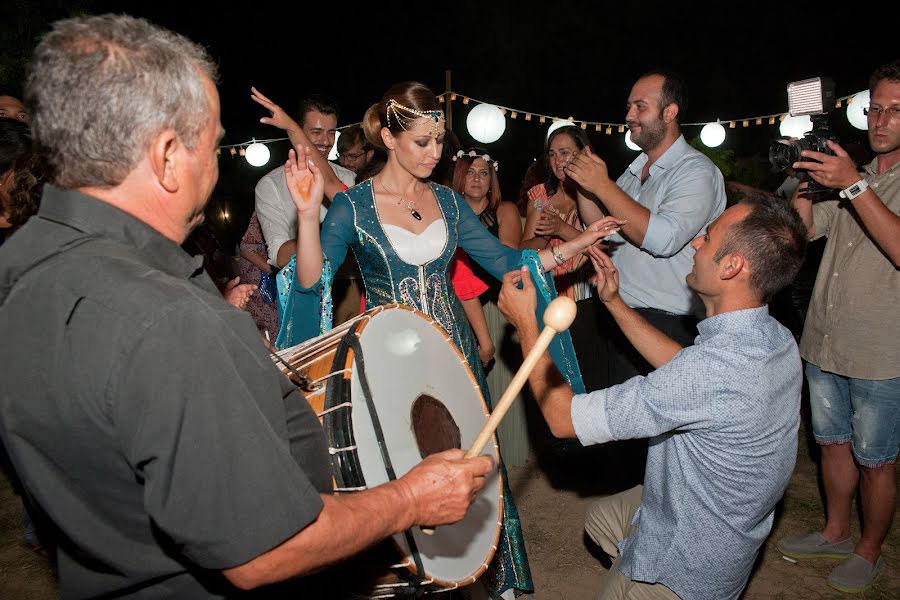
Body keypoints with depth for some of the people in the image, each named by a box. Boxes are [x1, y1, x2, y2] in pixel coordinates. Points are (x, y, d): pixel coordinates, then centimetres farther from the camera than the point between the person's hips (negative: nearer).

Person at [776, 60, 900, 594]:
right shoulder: (852, 178, 12)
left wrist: (854, 186, -29)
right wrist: (802, 178, -8)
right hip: (824, 346, 6)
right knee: (833, 445, 19)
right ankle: (836, 533, 37)